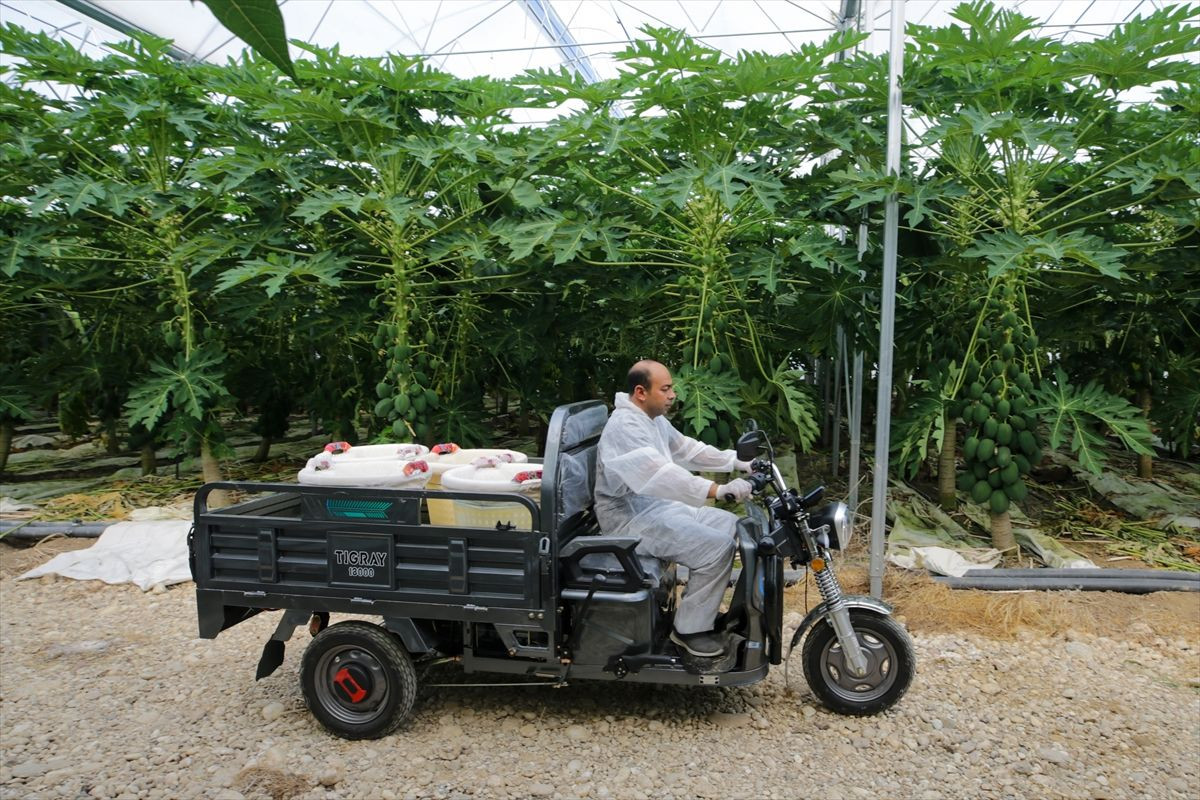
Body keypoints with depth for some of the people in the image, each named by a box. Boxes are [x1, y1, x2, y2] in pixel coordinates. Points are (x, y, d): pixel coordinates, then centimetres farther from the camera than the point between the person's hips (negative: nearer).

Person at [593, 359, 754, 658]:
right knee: (716, 547, -20)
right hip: (631, 518, -10)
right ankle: (690, 629, -5)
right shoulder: (624, 426, -24)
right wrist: (718, 490, -43)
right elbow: (660, 475, -37)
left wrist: (737, 461, 9)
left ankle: (704, 608, 17)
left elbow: (686, 448, 19)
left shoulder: (654, 419, 10)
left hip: (658, 505, 10)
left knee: (730, 526, 8)